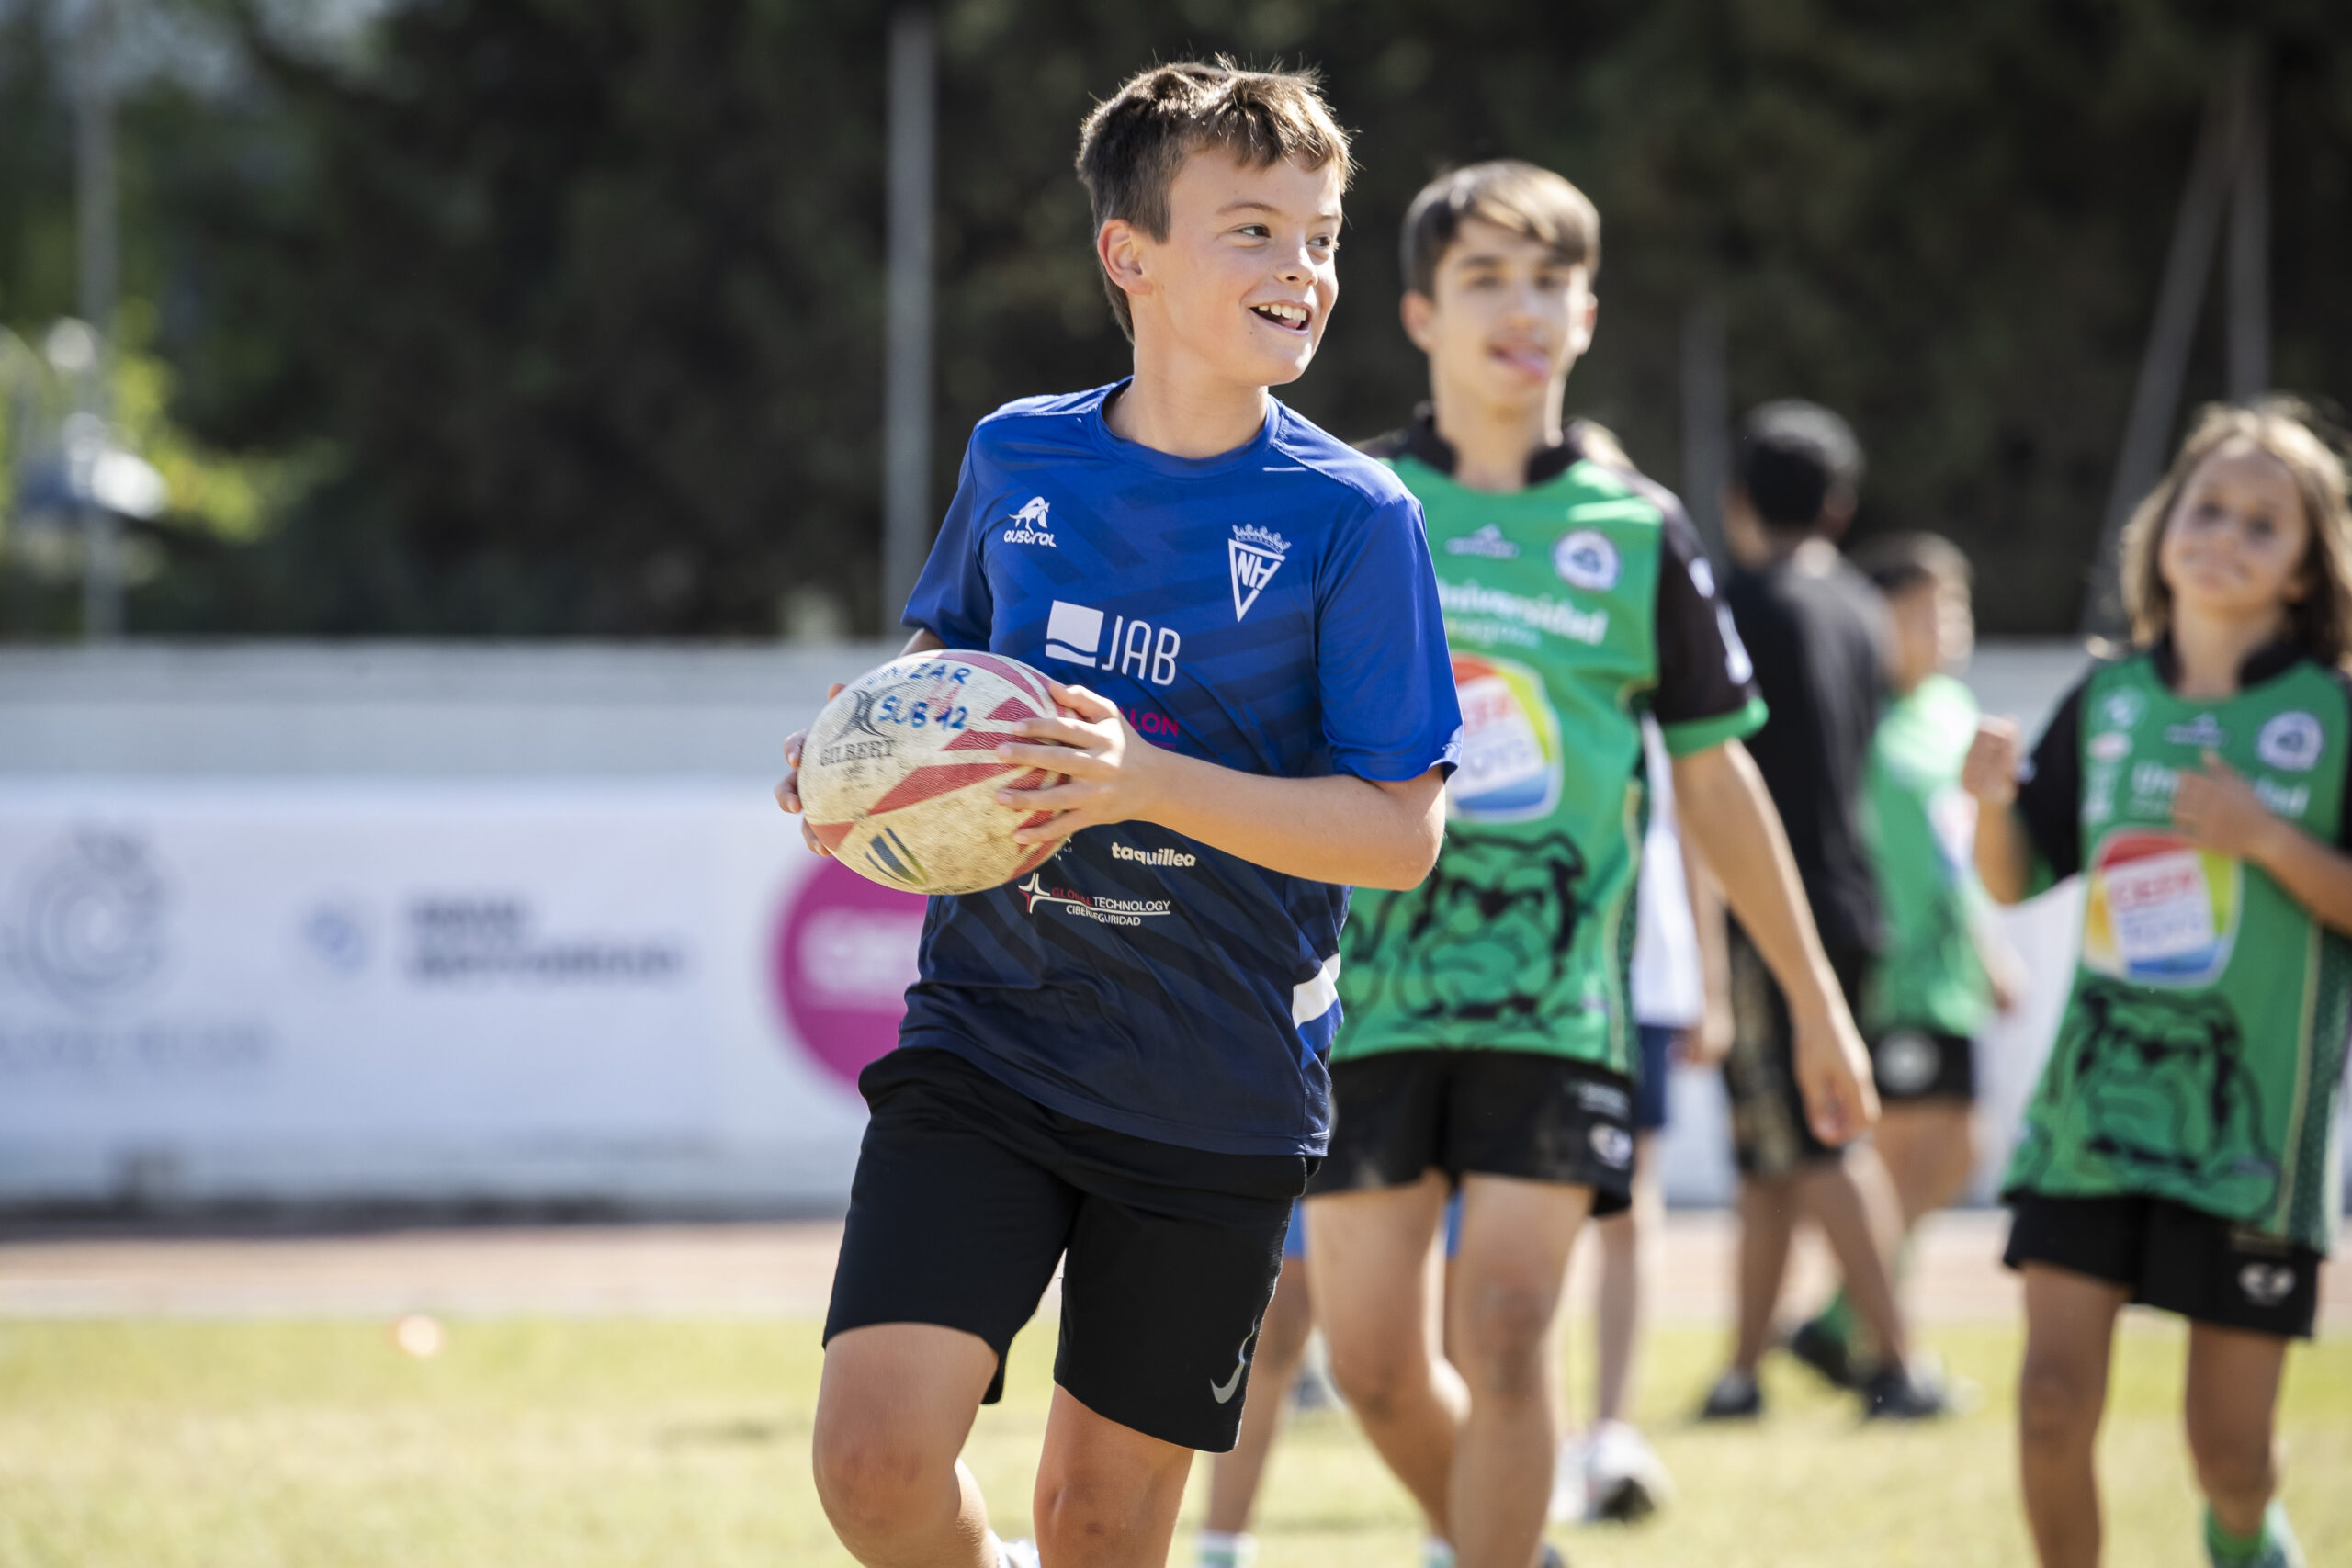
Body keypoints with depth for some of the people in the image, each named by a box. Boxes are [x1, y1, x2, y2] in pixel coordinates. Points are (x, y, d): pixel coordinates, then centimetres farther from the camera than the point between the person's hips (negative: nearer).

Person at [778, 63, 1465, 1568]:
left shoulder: (1352, 517, -8)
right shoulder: (1017, 459, 2)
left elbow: (1402, 827, -12)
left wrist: (1149, 783, -25)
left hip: (1217, 1090, -2)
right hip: (983, 1041, 2)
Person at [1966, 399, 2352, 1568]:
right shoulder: (2108, 703, 5)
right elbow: (2016, 882, 12)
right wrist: (1993, 803, -8)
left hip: (2254, 1120, -2)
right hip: (2095, 1104, 2)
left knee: (2229, 1445, 5)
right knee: (2053, 1394, -9)